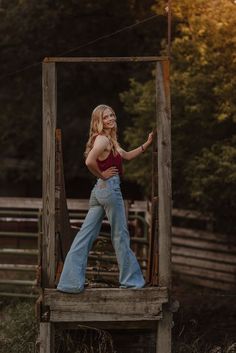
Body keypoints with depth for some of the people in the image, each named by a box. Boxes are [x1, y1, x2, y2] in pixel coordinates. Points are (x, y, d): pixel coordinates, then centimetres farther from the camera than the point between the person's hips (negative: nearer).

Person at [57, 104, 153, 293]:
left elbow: (127, 155, 28)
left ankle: (70, 281, 2)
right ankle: (131, 278, 11)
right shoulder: (102, 139, -12)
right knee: (120, 235, 2)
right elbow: (90, 161, -28)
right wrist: (102, 175, -13)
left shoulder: (109, 140, 18)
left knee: (85, 236, 4)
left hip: (100, 191, 9)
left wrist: (147, 143, 22)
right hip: (110, 187, -9)